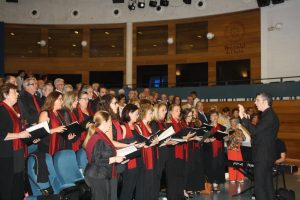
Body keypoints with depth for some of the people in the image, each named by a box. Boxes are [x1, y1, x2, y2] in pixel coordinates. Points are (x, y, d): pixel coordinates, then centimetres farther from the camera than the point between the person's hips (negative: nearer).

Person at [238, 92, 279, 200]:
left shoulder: (269, 116, -18)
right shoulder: (269, 115, 14)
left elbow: (255, 131, -26)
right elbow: (259, 131, 15)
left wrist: (243, 118, -24)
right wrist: (247, 119, 7)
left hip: (263, 156, -11)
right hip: (266, 155, 11)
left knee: (259, 185, -7)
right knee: (267, 184, 17)